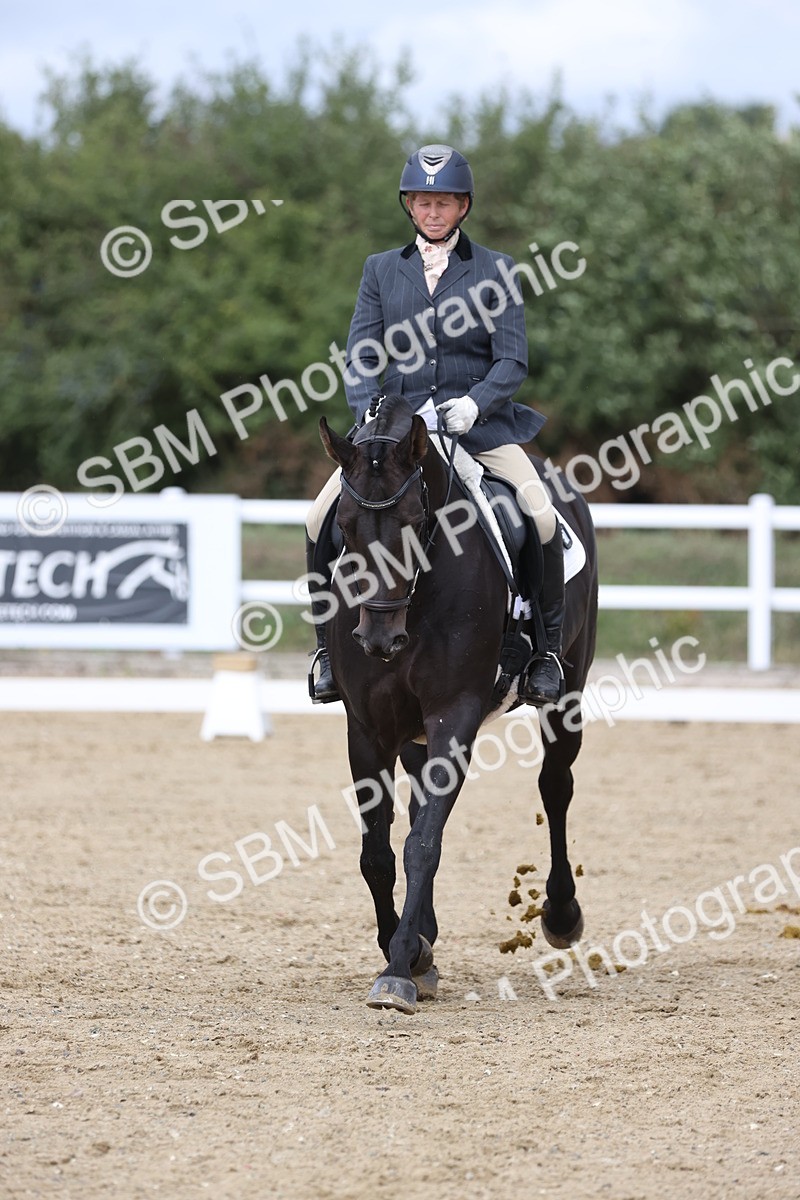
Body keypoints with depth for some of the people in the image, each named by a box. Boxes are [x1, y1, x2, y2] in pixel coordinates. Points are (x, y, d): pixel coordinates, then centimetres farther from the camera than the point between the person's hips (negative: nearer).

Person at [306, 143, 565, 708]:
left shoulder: (495, 270, 5)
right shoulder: (381, 269, 11)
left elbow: (513, 360, -1)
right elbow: (362, 356, 6)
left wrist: (475, 403, -20)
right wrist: (369, 411, -14)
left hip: (479, 424, -2)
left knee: (541, 516, -26)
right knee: (323, 515, -19)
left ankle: (548, 645, -9)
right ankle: (330, 642, 0)